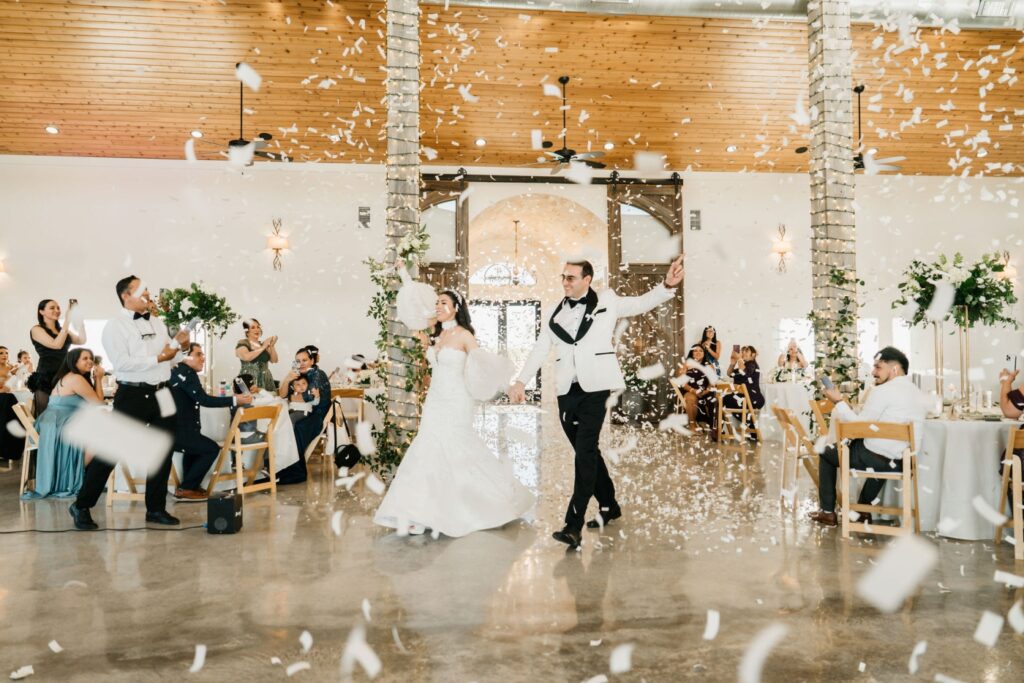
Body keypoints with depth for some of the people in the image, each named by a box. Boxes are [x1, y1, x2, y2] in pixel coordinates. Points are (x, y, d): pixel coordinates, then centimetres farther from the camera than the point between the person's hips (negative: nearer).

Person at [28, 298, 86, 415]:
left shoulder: (63, 330, 16)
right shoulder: (37, 329, -1)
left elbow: (82, 340, 3)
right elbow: (56, 344, -16)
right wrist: (68, 320, -15)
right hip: (45, 378, -5)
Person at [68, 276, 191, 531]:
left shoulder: (157, 322, 13)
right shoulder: (115, 325, -7)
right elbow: (122, 362, -19)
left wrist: (177, 343, -2)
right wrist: (158, 358, -17)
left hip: (162, 394, 6)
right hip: (132, 395, -6)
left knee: (163, 452, 9)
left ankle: (156, 508, 22)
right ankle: (82, 505, 15)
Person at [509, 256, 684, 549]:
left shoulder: (607, 302, 4)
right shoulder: (557, 312, 11)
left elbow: (642, 303, 3)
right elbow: (540, 348, 13)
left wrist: (667, 285, -15)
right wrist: (521, 381, 5)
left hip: (595, 388, -5)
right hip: (567, 391, 5)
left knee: (585, 452, -13)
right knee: (587, 452, 13)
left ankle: (573, 525, -14)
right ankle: (609, 506, 32)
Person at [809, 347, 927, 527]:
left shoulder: (882, 391, -16)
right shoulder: (918, 394, 9)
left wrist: (839, 402, -3)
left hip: (878, 459, -8)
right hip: (905, 461, 8)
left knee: (826, 453, 15)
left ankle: (828, 512, 20)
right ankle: (864, 510, 42)